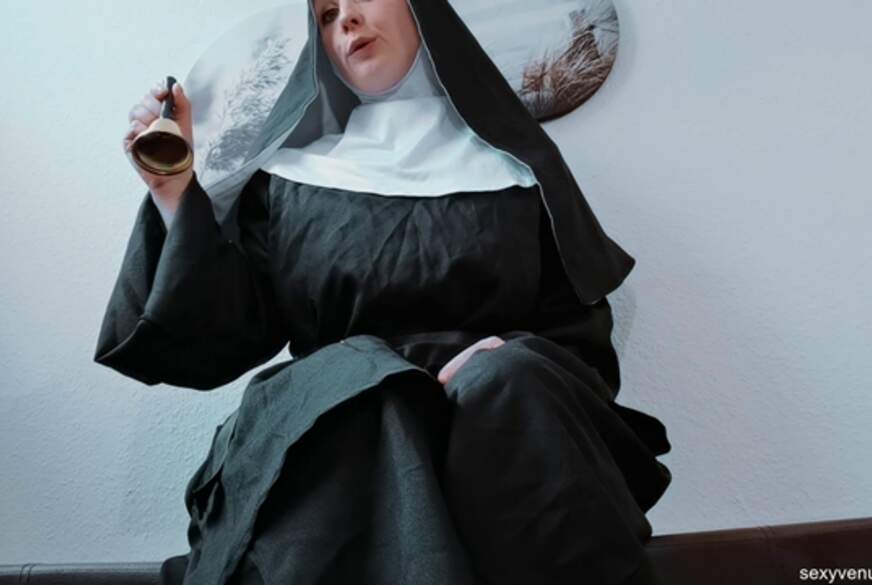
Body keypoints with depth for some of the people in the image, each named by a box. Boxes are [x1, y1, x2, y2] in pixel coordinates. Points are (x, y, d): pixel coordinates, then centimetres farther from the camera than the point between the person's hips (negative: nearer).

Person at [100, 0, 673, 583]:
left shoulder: (515, 159, 11)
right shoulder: (292, 173, 12)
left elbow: (584, 334, 8)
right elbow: (232, 331, 3)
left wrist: (506, 367, -13)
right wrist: (175, 193, -5)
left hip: (508, 407, 1)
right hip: (332, 419, 0)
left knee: (505, 383, -30)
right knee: (356, 382, -31)